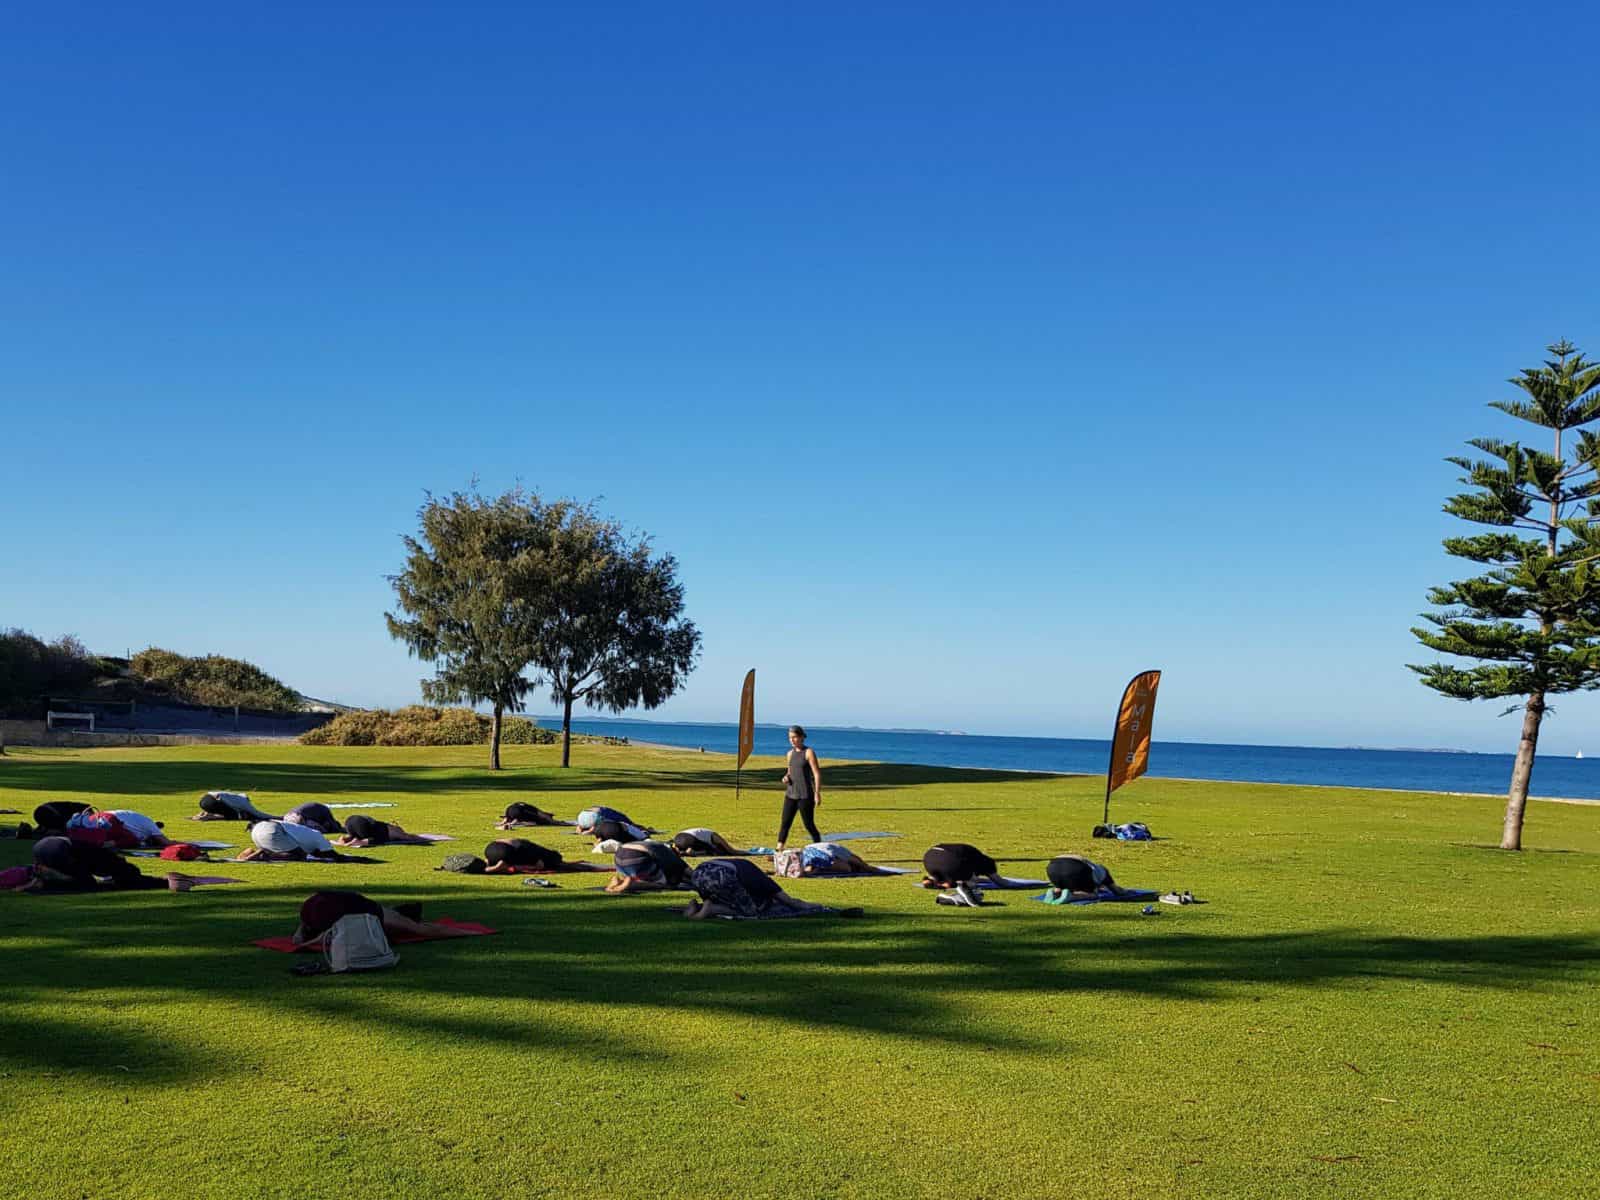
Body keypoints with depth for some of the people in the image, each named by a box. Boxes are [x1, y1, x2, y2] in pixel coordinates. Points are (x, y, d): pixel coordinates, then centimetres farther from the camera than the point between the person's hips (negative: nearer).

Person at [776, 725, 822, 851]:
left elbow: (817, 773, -9)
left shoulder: (809, 752, -6)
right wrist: (786, 777, 1)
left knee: (809, 825, -1)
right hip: (791, 794, 6)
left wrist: (817, 793, -15)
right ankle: (779, 849, -2)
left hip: (805, 795, -6)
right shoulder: (791, 753, 12)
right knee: (785, 823, -1)